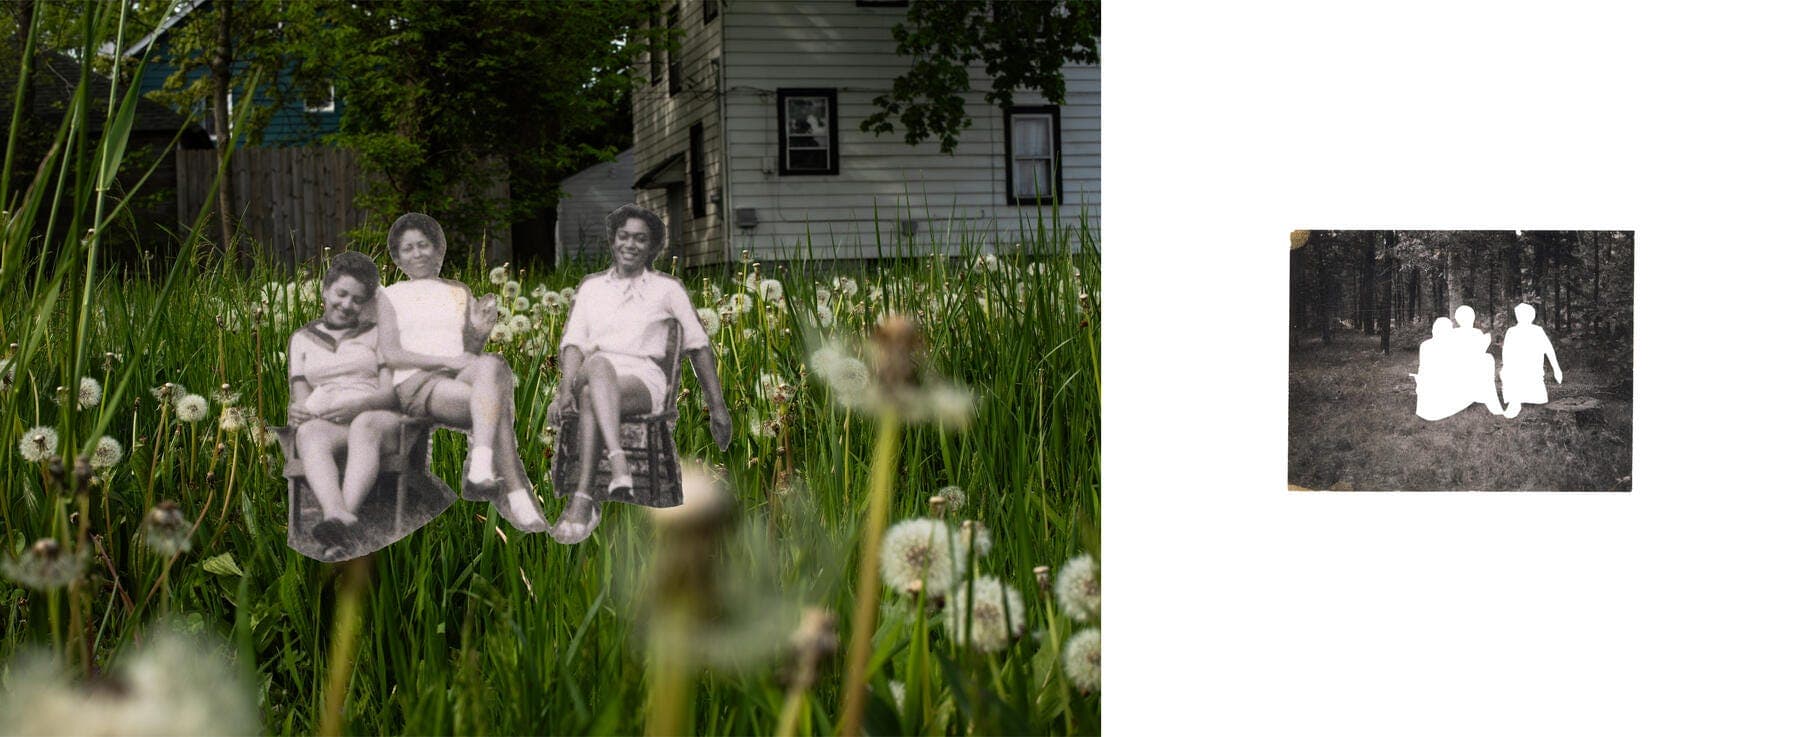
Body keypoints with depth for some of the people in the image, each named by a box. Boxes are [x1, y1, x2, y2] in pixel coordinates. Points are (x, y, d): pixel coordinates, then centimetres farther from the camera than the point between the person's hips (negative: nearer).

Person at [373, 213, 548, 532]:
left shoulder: (459, 292, 29)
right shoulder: (391, 296, 18)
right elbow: (391, 355, 2)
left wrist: (479, 334, -3)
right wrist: (447, 361, -12)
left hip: (460, 378, 3)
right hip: (416, 385, -3)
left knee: (492, 364, -37)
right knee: (497, 403, -34)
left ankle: (481, 469, -50)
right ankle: (519, 499, -41)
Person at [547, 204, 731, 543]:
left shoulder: (666, 289, 12)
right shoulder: (591, 286, 19)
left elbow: (698, 346, 14)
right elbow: (574, 343, 8)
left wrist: (717, 407, 11)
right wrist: (567, 388, -12)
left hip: (644, 381, -2)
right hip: (592, 373, 2)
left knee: (591, 401, -37)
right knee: (598, 363, -38)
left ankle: (582, 500, -46)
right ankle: (618, 463, -55)